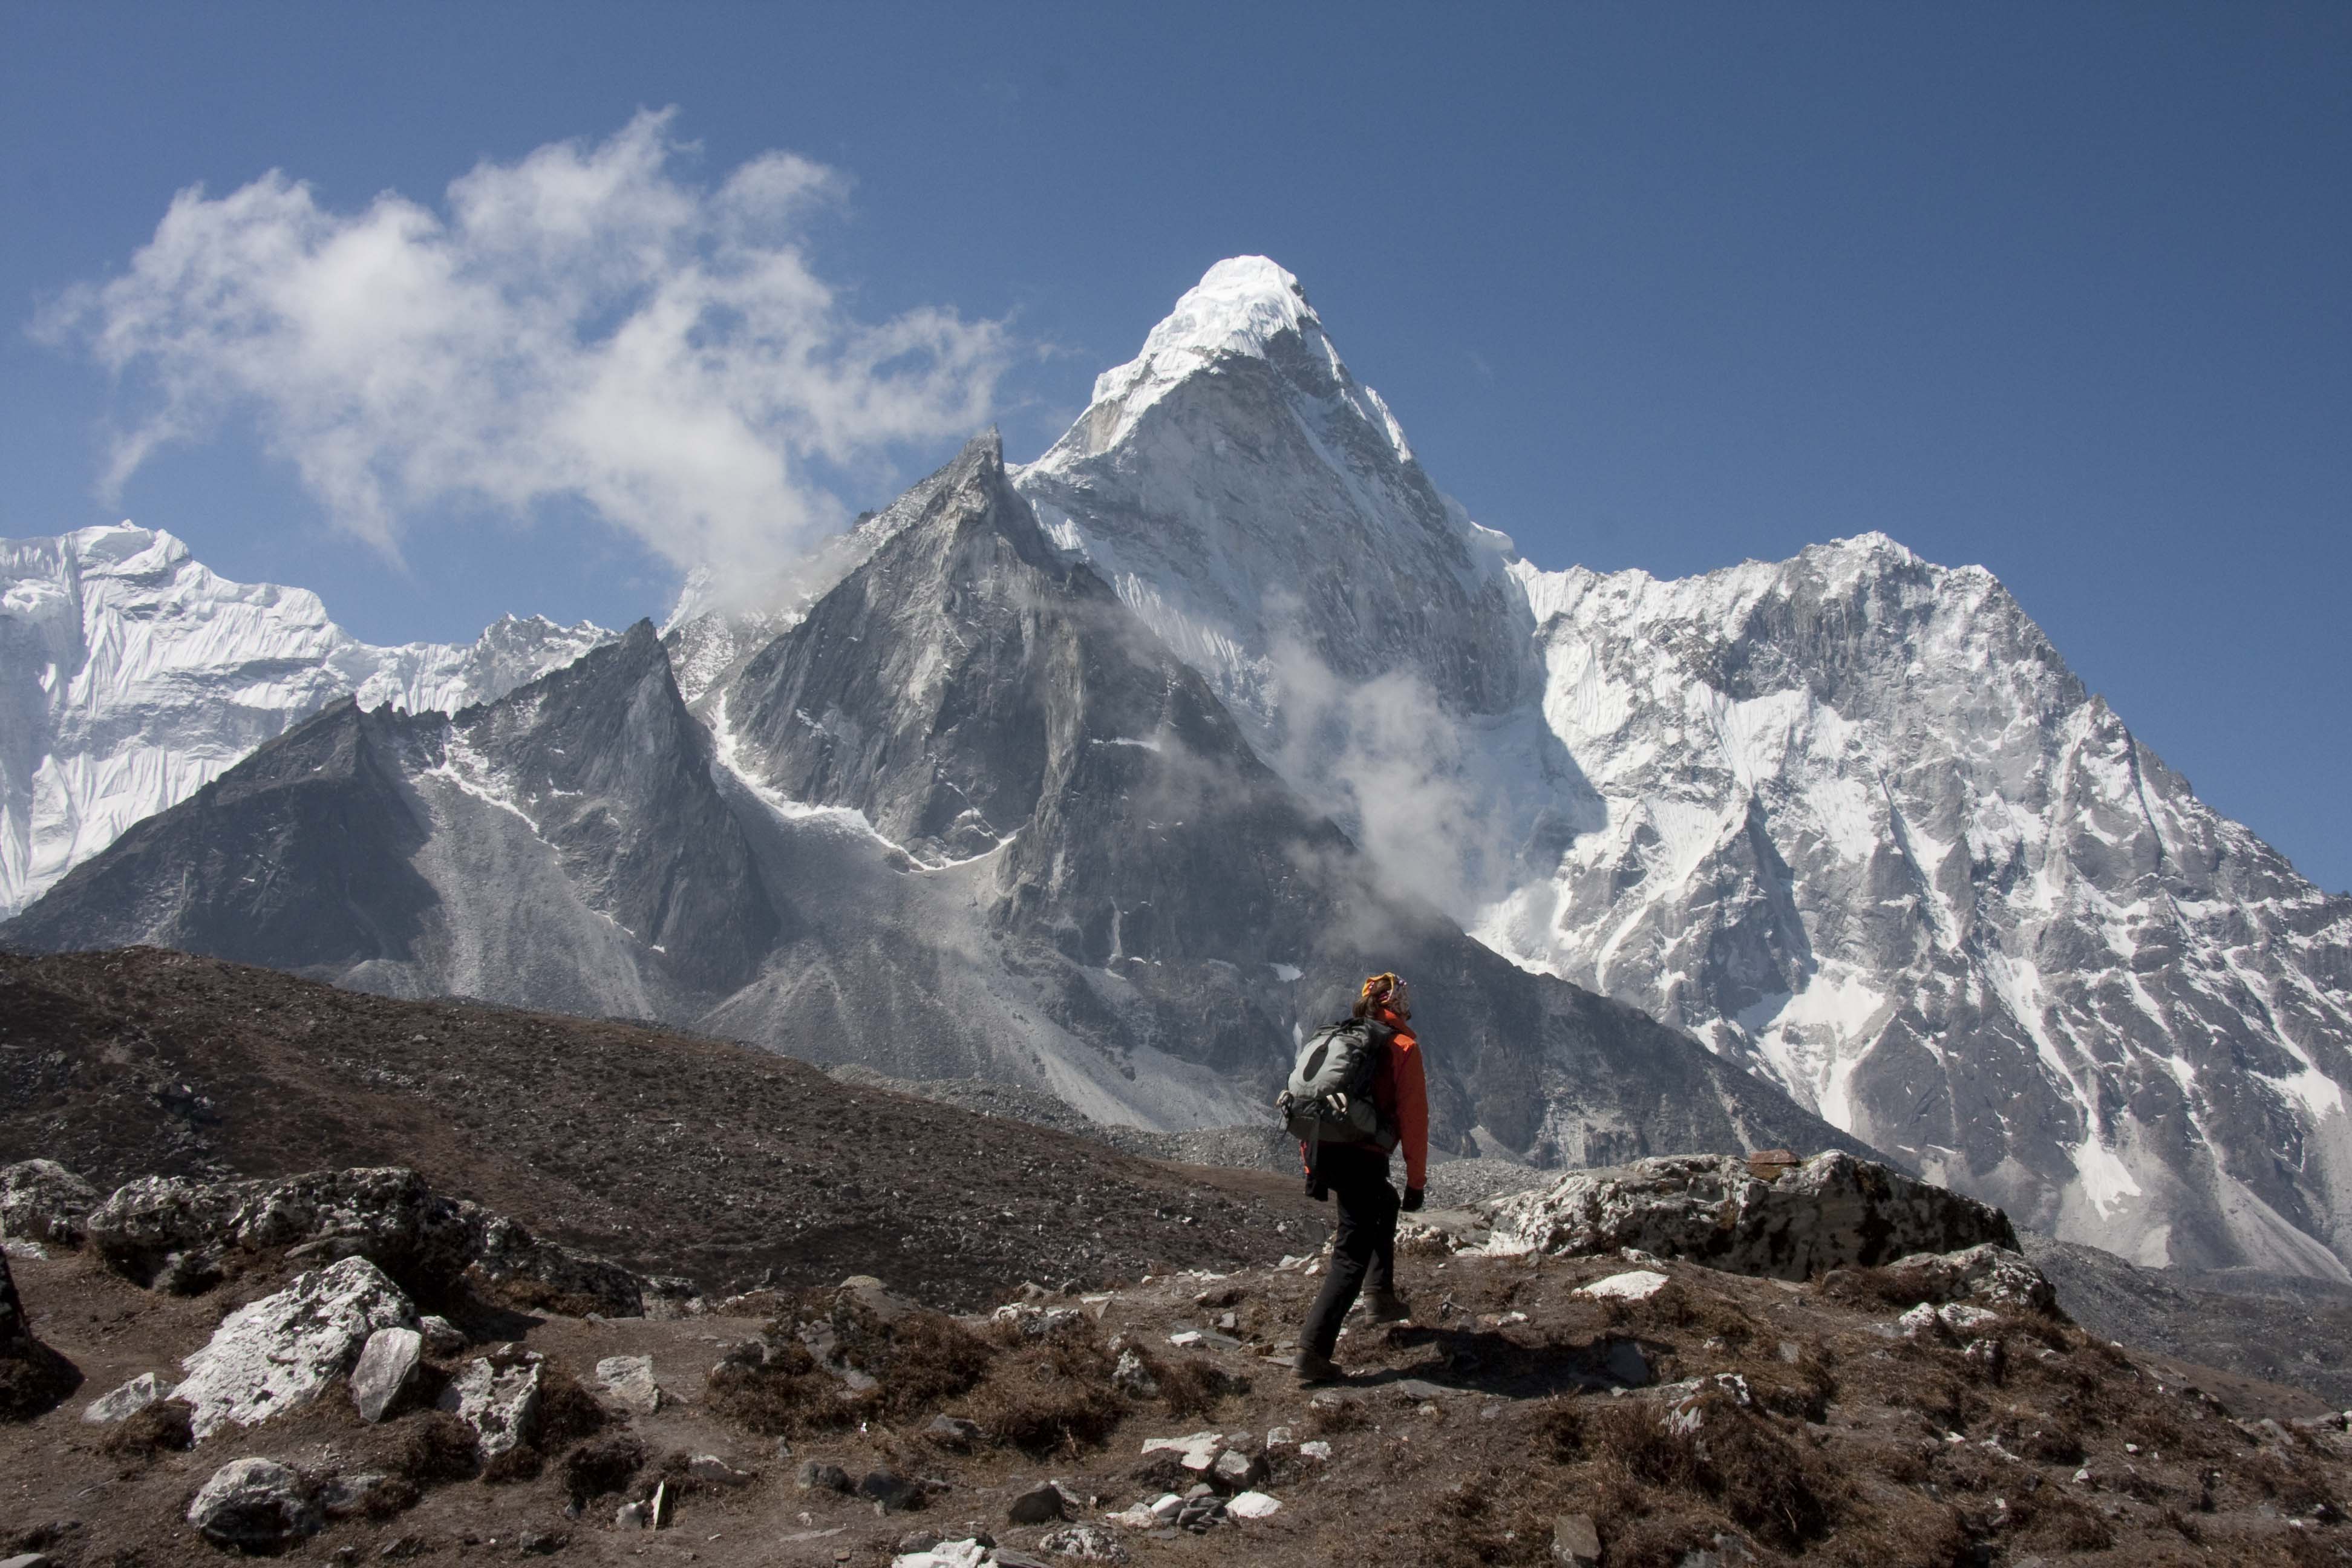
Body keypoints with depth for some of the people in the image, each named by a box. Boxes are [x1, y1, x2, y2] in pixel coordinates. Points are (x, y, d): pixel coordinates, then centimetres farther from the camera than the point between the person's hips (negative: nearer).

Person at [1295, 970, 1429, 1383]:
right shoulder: (1403, 1047, 2)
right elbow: (1413, 1118, -3)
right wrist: (1415, 1182, 2)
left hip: (1324, 1150, 7)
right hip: (1363, 1158, -7)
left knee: (1385, 1205, 33)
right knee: (1351, 1257, -4)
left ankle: (1380, 1292, 27)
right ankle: (1314, 1349, -14)